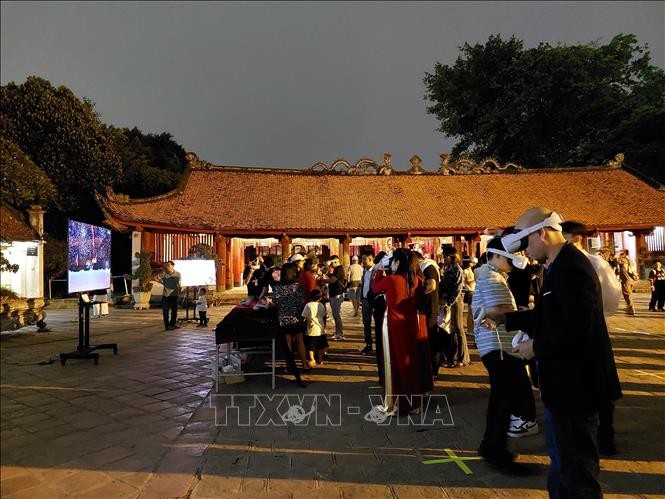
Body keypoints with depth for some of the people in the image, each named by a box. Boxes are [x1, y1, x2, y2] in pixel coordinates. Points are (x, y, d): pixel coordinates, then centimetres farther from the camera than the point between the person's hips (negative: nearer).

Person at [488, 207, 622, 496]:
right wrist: (505, 318, 5)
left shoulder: (572, 268, -24)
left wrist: (536, 347, -18)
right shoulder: (560, 265, 7)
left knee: (577, 466, 9)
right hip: (563, 381, 10)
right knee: (561, 457, 27)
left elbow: (576, 330, -31)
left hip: (575, 384, -10)